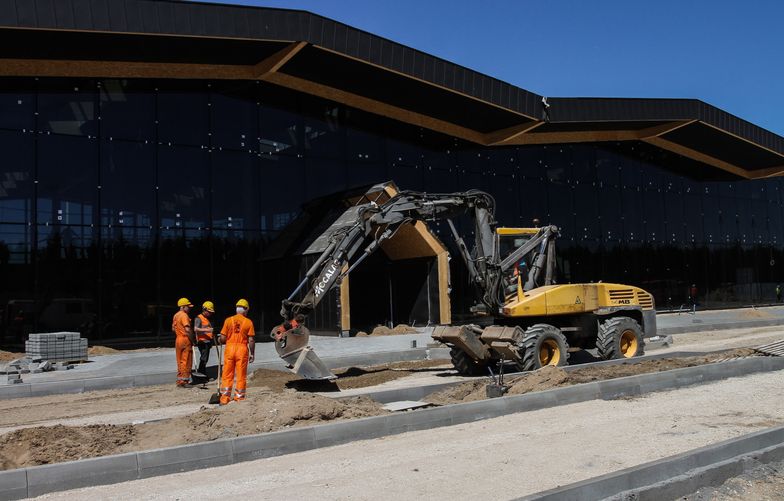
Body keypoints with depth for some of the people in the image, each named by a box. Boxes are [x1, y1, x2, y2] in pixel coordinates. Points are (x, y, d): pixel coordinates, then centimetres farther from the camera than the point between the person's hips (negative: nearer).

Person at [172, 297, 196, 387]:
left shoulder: (176, 315, 13)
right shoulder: (184, 315, -15)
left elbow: (173, 328, 20)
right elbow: (188, 329, -23)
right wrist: (193, 340, -16)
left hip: (178, 340, 9)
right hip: (185, 340, -9)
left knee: (180, 361, 14)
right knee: (186, 361, -2)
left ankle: (179, 381, 19)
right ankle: (183, 381, -1)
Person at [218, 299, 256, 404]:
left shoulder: (228, 320, 0)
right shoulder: (248, 322, -3)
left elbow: (223, 338, -2)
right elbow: (251, 340, -5)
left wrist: (219, 340, 21)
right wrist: (252, 354, 5)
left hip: (229, 348, 1)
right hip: (242, 349, -1)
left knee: (227, 375, 8)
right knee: (241, 376, 7)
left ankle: (224, 398, 10)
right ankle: (239, 398, 10)